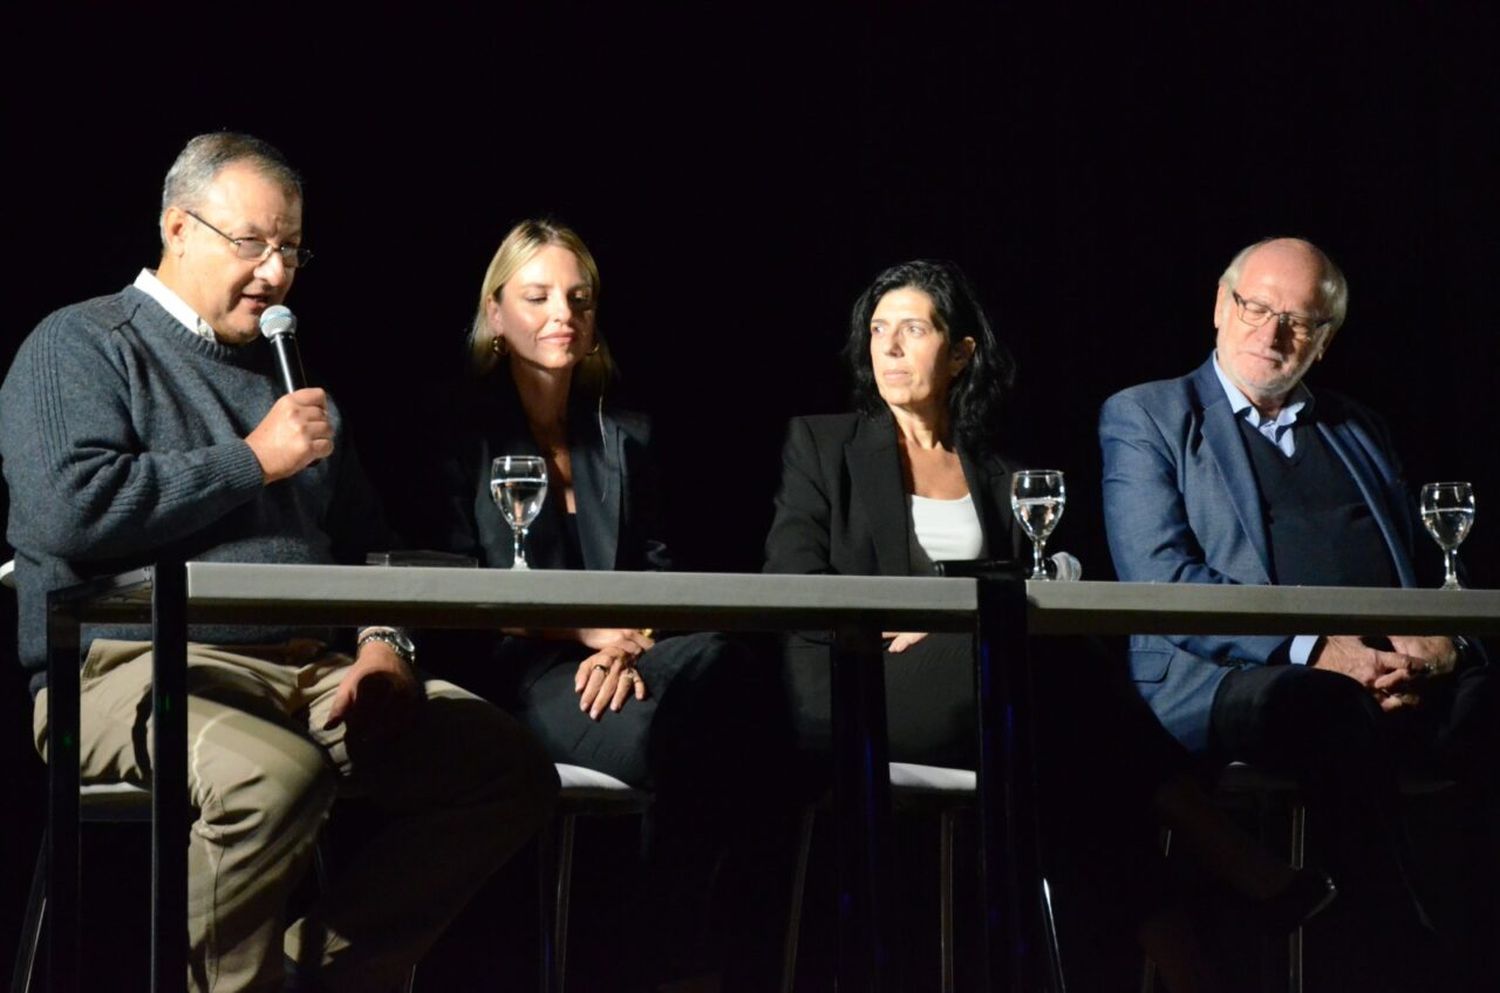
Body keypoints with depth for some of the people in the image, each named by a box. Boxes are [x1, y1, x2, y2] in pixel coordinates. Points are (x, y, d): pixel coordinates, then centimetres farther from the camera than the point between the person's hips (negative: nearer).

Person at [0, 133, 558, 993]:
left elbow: (364, 539, 29)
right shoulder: (81, 348, 5)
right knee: (277, 773, -39)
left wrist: (384, 643, 7)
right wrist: (254, 462, -6)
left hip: (317, 669, 7)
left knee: (508, 765, -15)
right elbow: (69, 510, -14)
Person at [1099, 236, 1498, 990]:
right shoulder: (1145, 417, 13)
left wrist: (1437, 645, -5)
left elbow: (1423, 570, 22)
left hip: (1400, 675, 4)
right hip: (1228, 682, -4)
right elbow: (1160, 581, -2)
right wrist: (1312, 650, -15)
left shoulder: (1357, 432, 29)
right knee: (1334, 712, -39)